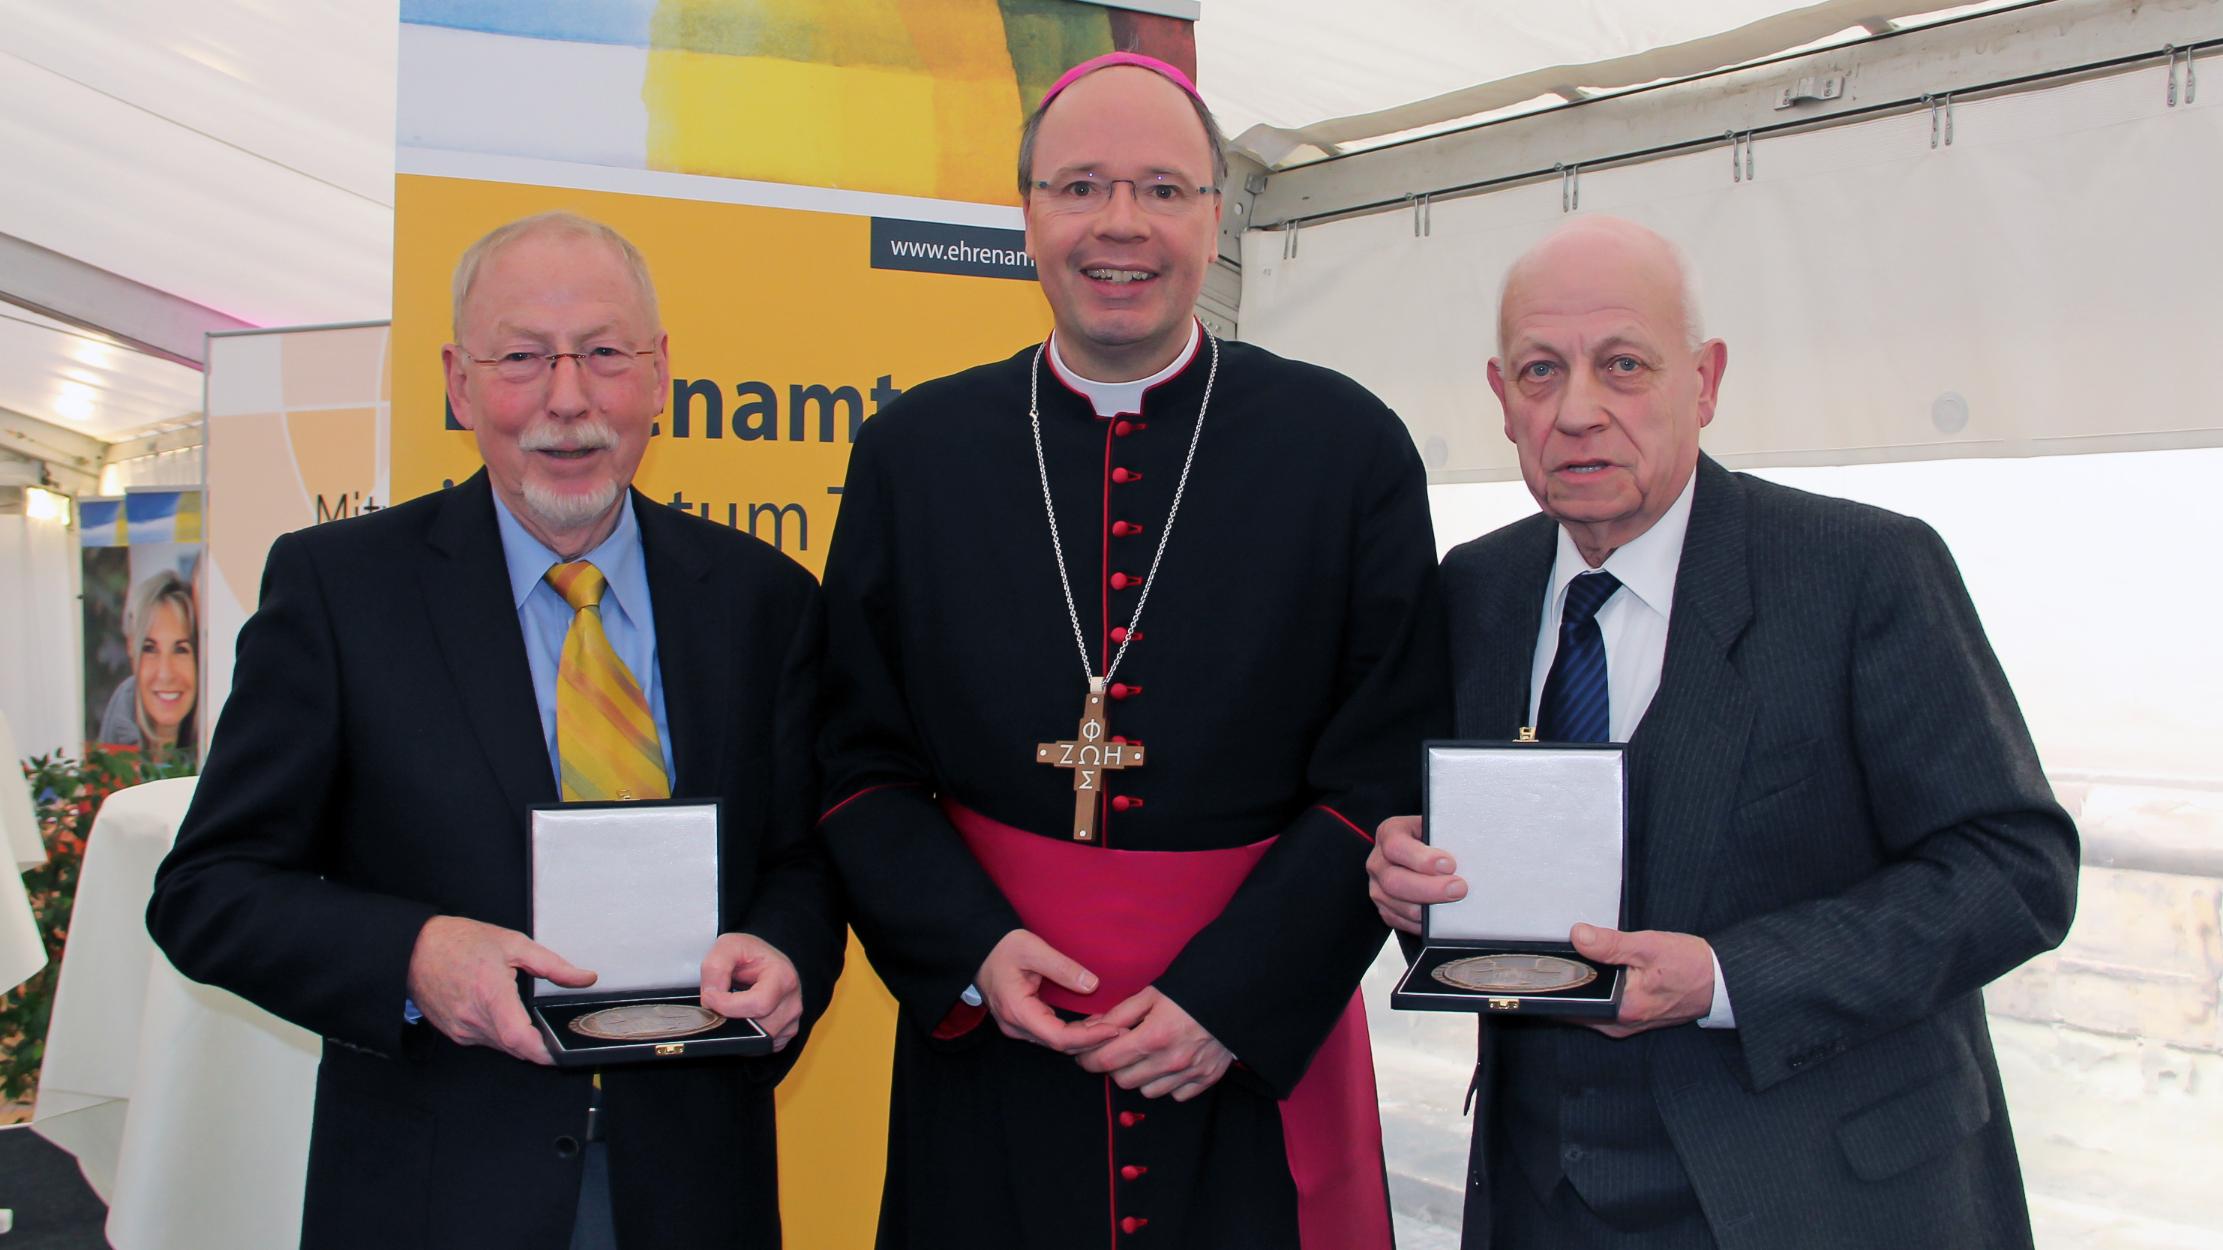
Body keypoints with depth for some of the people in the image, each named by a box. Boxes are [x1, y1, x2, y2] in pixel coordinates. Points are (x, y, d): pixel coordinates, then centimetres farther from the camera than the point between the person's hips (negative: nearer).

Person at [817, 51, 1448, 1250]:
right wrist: (972, 949, -10)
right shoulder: (912, 448, 2)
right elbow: (862, 760, 3)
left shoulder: (1350, 446, -3)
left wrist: (1231, 993, -12)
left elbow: (1389, 770, -6)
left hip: (1259, 1054, -1)